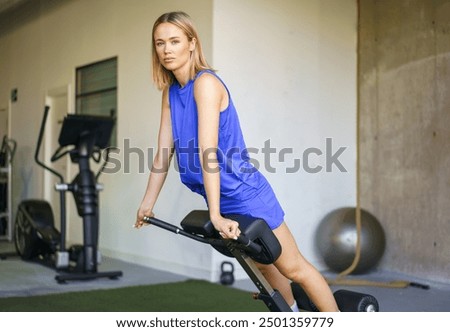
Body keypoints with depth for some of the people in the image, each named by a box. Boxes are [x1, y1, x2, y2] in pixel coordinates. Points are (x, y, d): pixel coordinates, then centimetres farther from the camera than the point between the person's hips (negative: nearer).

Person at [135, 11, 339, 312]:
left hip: (245, 194, -8)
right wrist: (147, 204, 8)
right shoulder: (170, 92, 4)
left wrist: (215, 215, -33)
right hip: (221, 200, 8)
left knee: (293, 268, 2)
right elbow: (164, 150, 7)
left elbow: (208, 151, -29)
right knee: (261, 263, 23)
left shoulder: (205, 83, -20)